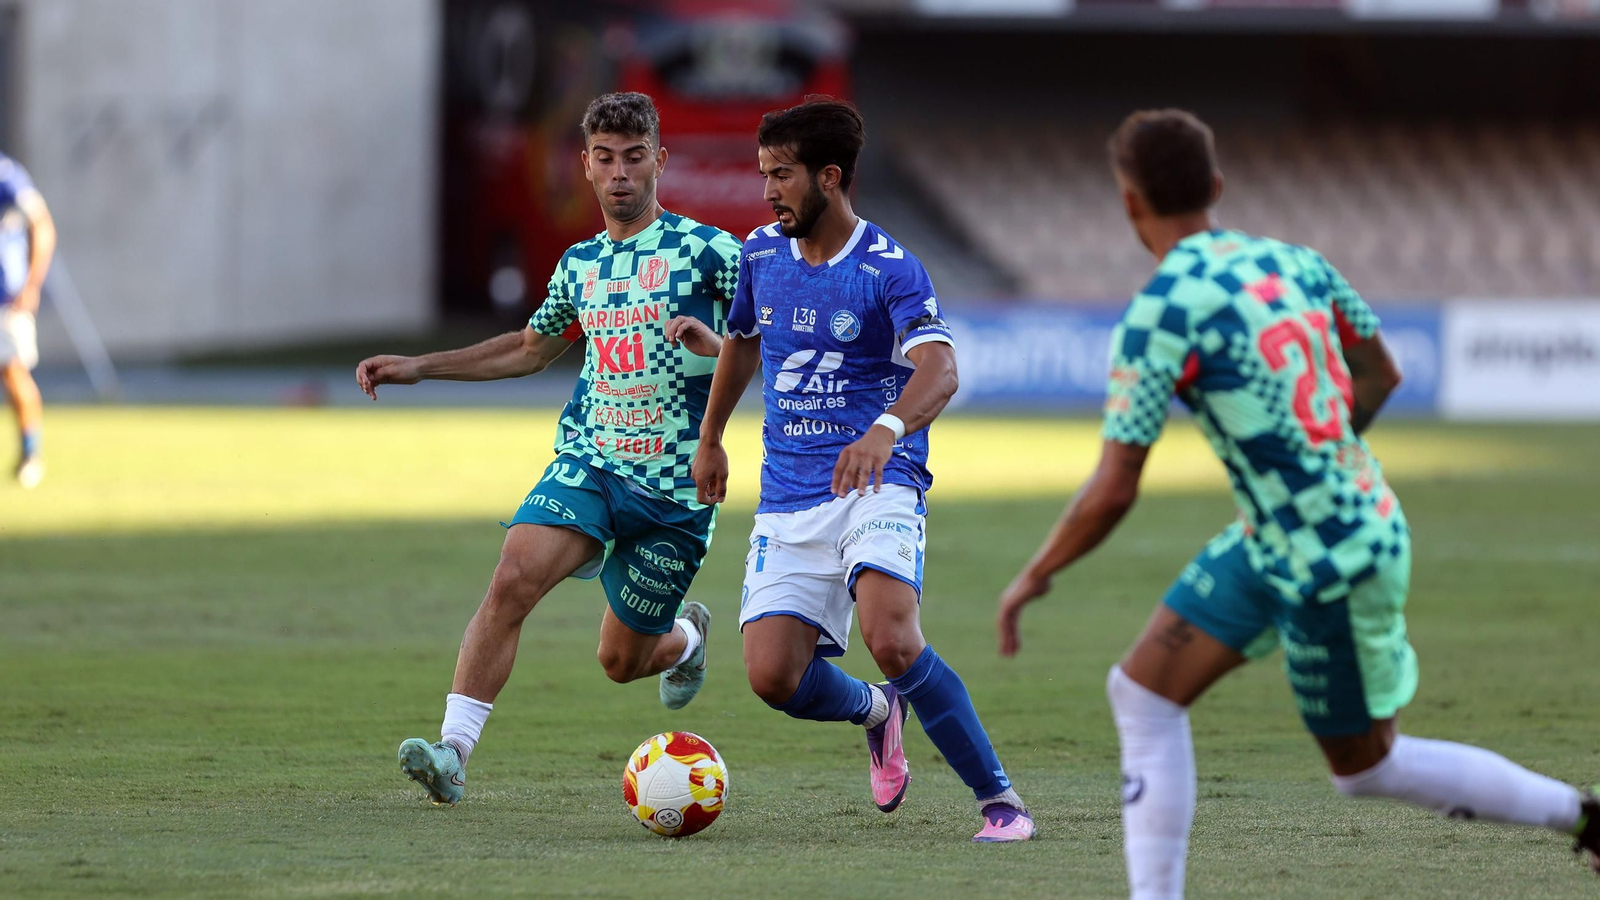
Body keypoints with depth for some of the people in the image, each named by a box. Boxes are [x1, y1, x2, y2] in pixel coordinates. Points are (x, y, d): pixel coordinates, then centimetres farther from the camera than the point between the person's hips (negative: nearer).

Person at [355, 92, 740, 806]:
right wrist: (418, 367, 23)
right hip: (588, 461, 3)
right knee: (512, 581, -23)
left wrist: (717, 344, -26)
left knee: (622, 661, 7)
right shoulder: (580, 264, 12)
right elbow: (532, 347, 29)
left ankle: (685, 637, 44)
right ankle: (453, 752, -25)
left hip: (675, 490, -3)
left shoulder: (704, 249, -5)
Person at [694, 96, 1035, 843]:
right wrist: (709, 439, 37)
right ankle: (875, 711, 26)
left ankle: (998, 798, -15)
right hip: (787, 496, 5)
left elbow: (939, 370, -26)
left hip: (876, 482, -5)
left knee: (890, 639, -30)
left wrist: (887, 430, -46)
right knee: (773, 678, -10)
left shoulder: (889, 269, -10)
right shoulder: (761, 254, 7)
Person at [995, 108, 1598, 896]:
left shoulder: (1158, 316, -19)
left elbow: (1112, 493, -19)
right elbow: (1380, 375, 17)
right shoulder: (1293, 263, 3)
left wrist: (1033, 579, -3)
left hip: (1334, 566, -9)